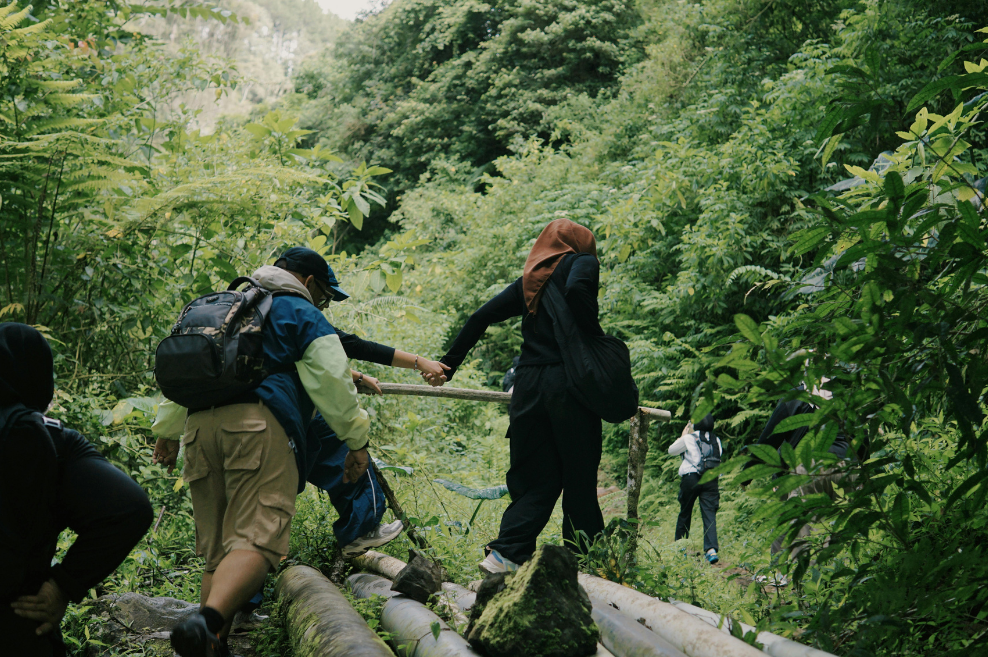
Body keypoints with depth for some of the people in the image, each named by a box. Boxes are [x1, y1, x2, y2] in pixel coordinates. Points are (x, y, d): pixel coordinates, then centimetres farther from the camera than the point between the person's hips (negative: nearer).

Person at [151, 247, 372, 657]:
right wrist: (357, 441, 10)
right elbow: (332, 384, 3)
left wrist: (167, 431, 43)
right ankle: (206, 624, -41)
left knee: (216, 549, 9)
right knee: (256, 539, -18)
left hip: (200, 424, 7)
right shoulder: (303, 316, 13)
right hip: (258, 423, -7)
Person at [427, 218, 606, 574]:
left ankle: (505, 552, -6)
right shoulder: (582, 262, 5)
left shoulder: (530, 279, 20)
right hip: (568, 382, -5)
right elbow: (576, 291, -19)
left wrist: (448, 365, 20)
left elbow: (481, 317, 16)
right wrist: (599, 337, -9)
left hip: (528, 385, 5)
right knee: (580, 478, 4)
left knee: (536, 478, 9)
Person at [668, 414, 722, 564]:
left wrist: (682, 436, 21)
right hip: (711, 479, 2)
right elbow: (718, 459, 16)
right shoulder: (716, 440, 11)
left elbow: (672, 450, 12)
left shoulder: (689, 438, -1)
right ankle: (711, 548, -21)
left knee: (685, 513, 11)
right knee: (710, 514, -5)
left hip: (691, 478, -2)